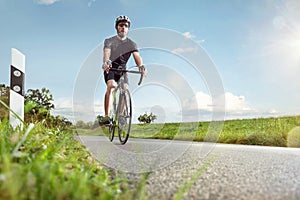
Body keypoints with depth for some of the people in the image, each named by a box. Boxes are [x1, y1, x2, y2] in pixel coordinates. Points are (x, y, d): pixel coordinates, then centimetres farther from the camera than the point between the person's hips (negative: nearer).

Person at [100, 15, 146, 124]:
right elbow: (106, 53, -28)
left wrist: (141, 66, -42)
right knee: (111, 86, -29)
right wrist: (106, 62, -51)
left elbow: (137, 56, -20)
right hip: (110, 69, -3)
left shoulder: (132, 44, -3)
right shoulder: (109, 41, -9)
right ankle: (106, 116, -33)